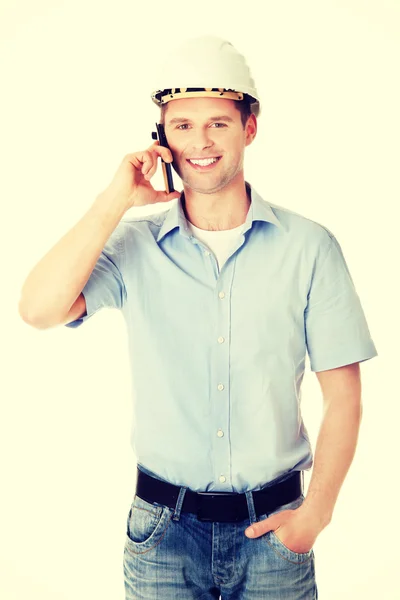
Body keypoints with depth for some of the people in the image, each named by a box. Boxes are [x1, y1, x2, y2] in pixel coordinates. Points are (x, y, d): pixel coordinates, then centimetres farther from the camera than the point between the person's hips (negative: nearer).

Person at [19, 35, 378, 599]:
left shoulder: (309, 246, -5)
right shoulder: (134, 243, -2)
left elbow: (342, 393, -1)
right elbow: (39, 309, -18)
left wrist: (316, 512, -7)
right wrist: (118, 198, -16)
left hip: (273, 526, 0)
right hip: (164, 529, 0)